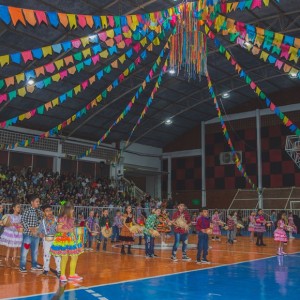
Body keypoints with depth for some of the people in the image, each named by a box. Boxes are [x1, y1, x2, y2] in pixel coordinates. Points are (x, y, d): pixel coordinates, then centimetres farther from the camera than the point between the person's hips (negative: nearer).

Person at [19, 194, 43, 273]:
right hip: (28, 234, -6)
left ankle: (34, 265, 29)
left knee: (35, 250, 16)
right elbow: (22, 220, -15)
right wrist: (30, 228, -19)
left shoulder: (39, 212, 5)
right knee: (25, 249, 1)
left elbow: (41, 221, 11)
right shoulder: (27, 211, -11)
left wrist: (38, 228, -5)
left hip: (36, 234, 6)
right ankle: (22, 266, 12)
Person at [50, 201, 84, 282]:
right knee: (65, 258, 0)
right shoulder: (62, 218, -16)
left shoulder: (71, 218, 8)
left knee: (75, 257, 8)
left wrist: (74, 236, 13)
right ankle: (62, 275, 15)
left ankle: (72, 274, 21)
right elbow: (58, 229, -17)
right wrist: (68, 231, -24)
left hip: (71, 239, 8)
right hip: (63, 239, -8)